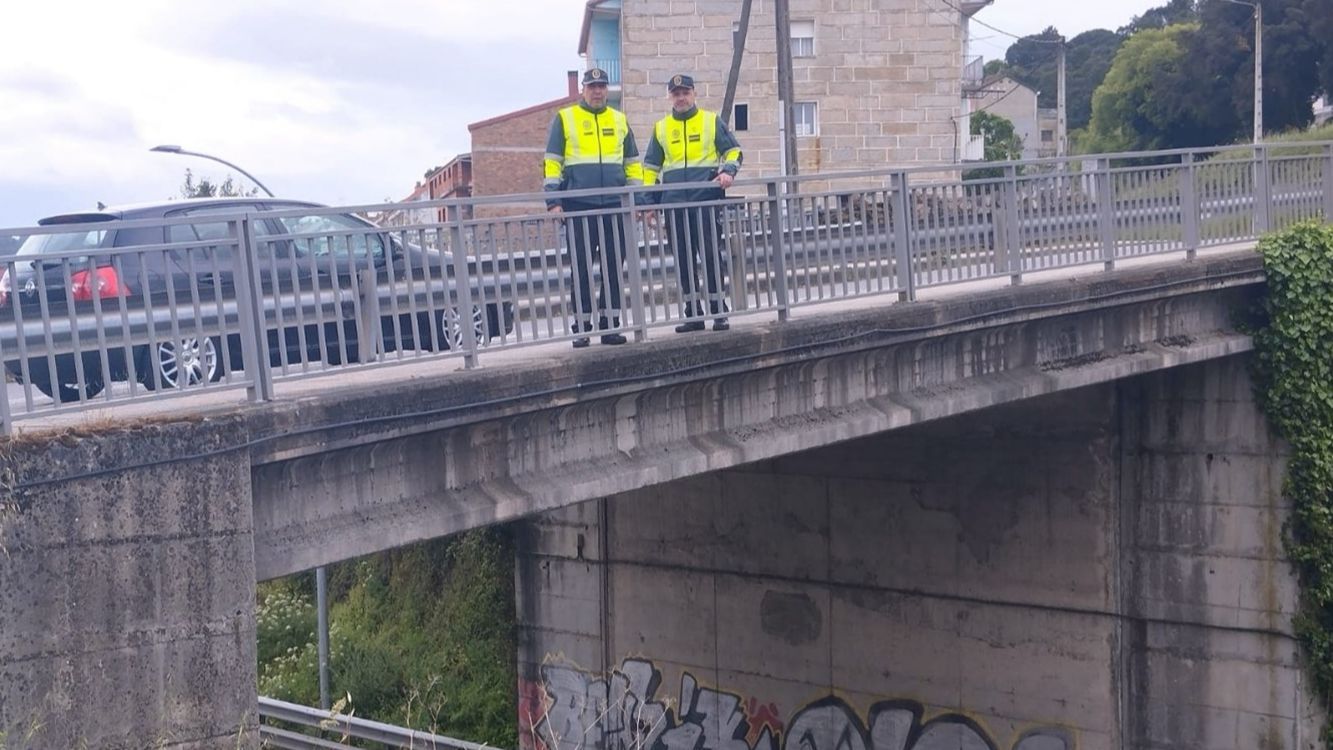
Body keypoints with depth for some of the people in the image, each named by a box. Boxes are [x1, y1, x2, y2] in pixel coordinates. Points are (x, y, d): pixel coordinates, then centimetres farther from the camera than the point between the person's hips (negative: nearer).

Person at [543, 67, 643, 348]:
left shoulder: (619, 120, 15)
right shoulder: (565, 119, 5)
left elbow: (633, 163, 19)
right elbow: (552, 162, 3)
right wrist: (553, 201, -5)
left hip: (615, 206, 3)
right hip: (579, 207, -3)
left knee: (614, 267, 4)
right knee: (582, 268, -1)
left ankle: (610, 325, 11)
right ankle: (581, 329, 3)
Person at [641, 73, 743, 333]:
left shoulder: (711, 121, 7)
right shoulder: (661, 128, 15)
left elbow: (733, 151, 9)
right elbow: (650, 168, 19)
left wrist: (728, 171, -11)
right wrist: (649, 202, 11)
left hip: (706, 199, -3)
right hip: (674, 203, 3)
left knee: (711, 256, -4)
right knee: (684, 260, 5)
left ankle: (719, 313, 0)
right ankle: (693, 314, 11)